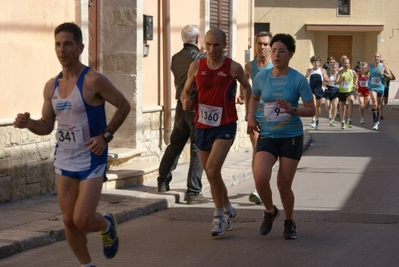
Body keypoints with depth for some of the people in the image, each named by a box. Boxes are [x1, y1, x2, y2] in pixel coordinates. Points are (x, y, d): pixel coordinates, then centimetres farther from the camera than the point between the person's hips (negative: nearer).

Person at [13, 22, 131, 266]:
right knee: (69, 221, 7)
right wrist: (28, 123, -11)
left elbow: (124, 105, -6)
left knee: (82, 219, -11)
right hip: (64, 162, 6)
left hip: (92, 162, -6)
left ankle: (107, 225, 24)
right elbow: (46, 126, 10)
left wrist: (106, 135, -15)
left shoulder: (93, 81, -15)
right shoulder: (51, 86, 4)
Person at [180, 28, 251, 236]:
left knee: (212, 170, -20)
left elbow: (247, 87, 12)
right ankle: (228, 210, 35)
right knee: (211, 174, 13)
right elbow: (185, 91, 8)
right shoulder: (196, 66, 1)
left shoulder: (234, 68, -5)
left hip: (224, 127, -4)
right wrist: (185, 100, -15)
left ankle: (219, 215, -7)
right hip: (202, 126, 4)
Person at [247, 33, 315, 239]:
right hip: (267, 136, 2)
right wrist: (251, 116, 5)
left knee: (284, 185, 0)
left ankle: (289, 223, 27)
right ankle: (270, 211, 13)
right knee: (260, 178, -18)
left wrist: (292, 110, -26)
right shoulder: (261, 77, 0)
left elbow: (311, 110, -8)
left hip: (291, 137, -2)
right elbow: (254, 98, 21)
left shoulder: (298, 80, -9)